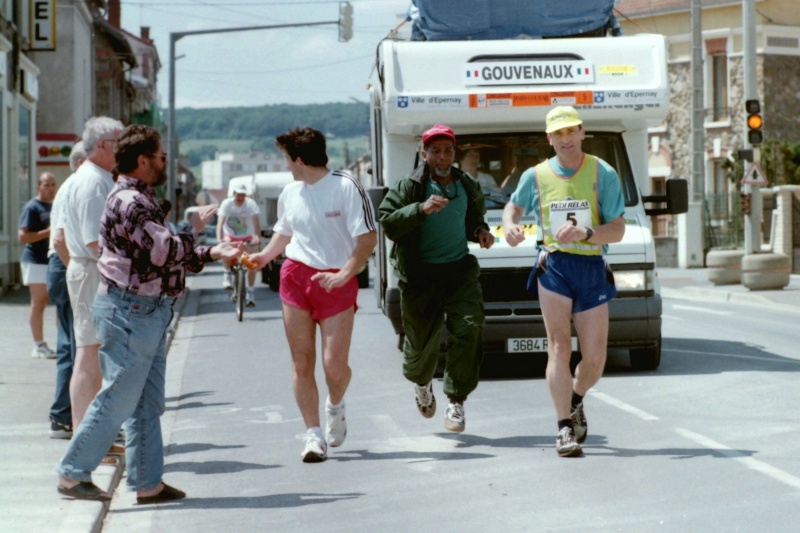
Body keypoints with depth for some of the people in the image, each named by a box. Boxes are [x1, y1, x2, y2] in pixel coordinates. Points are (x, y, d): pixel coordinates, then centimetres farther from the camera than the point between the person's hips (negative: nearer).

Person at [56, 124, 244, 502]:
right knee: (117, 400, -7)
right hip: (130, 311, -11)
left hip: (147, 311, 11)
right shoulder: (129, 202, -16)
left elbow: (165, 256, 24)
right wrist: (194, 228, -11)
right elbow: (166, 252, -24)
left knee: (148, 403, 10)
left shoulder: (141, 201, 18)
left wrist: (212, 254, 20)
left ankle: (148, 482, 14)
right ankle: (73, 474, 1)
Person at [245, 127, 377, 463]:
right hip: (295, 276, 5)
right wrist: (265, 256, 9)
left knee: (334, 364, -10)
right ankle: (313, 435, 5)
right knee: (302, 363, -2)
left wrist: (343, 275, -22)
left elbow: (368, 238, -11)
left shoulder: (347, 188, -9)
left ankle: (335, 407, 23)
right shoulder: (290, 193, 10)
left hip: (336, 282, -4)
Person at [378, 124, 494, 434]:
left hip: (460, 271, 3)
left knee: (469, 330, -17)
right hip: (420, 275, -3)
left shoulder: (468, 187, 12)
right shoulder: (409, 187, -3)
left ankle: (456, 402, -11)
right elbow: (387, 222, -13)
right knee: (422, 339, 6)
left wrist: (481, 232, 6)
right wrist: (421, 209, -24)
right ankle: (422, 382, 42)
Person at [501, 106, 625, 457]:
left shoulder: (602, 174, 1)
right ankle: (565, 428, -8)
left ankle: (575, 399, 35)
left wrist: (585, 232, -21)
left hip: (592, 270, 0)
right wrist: (509, 226, 2)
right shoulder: (536, 176, 7)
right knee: (560, 347, -12)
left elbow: (617, 230, -2)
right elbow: (514, 206, 25)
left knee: (595, 358, 3)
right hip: (554, 266, 0)